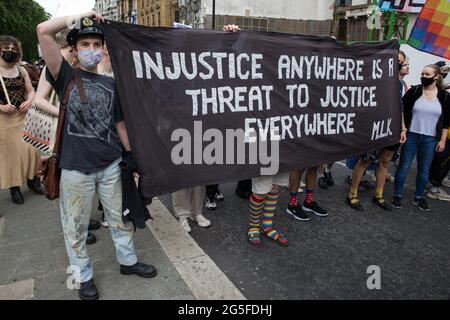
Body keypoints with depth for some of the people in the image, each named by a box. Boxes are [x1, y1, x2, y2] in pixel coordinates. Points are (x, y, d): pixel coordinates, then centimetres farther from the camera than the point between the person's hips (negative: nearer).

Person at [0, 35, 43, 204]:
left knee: (30, 148, 3)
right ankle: (14, 186, 13)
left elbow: (31, 91, 12)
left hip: (24, 117, 3)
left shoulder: (22, 70, 8)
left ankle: (32, 179, 21)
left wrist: (29, 101, -8)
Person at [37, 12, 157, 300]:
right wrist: (80, 17, -5)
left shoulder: (111, 84, 7)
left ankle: (128, 261, 37)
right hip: (76, 168, -3)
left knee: (121, 217, 16)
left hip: (111, 164, 3)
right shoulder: (66, 76, -1)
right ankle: (84, 276, 32)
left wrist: (132, 156, 12)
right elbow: (43, 31, -13)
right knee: (76, 226, 11)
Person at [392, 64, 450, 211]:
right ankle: (397, 195, 15)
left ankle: (418, 197, 25)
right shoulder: (413, 91, -3)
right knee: (404, 167, 3)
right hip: (411, 136, -2)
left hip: (430, 139, 2)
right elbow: (402, 111, 0)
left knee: (424, 170, 10)